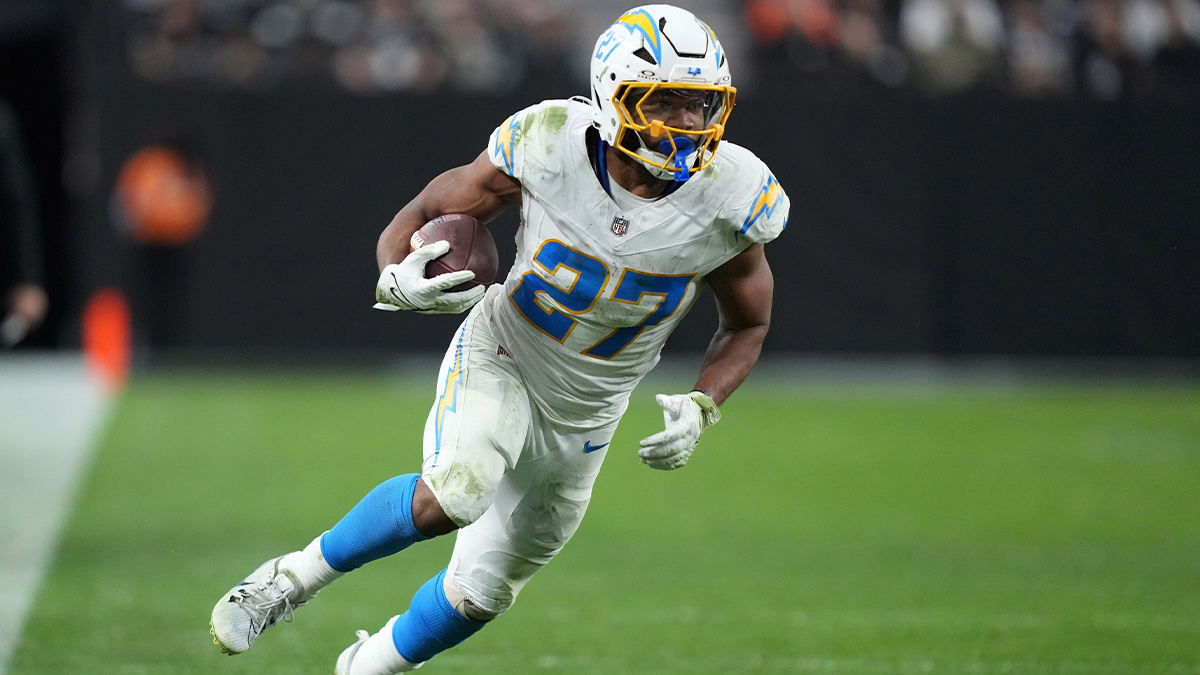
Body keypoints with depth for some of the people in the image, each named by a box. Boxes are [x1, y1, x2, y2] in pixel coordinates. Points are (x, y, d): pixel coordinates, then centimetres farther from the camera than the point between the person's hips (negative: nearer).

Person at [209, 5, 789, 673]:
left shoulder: (729, 202, -18)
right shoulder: (548, 147, -22)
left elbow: (748, 323, 0)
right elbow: (432, 208, -7)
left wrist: (700, 411, -16)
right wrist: (397, 279, -29)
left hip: (585, 413, 3)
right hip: (499, 362, -3)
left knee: (480, 594, 14)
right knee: (453, 495, -34)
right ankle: (296, 577, -11)